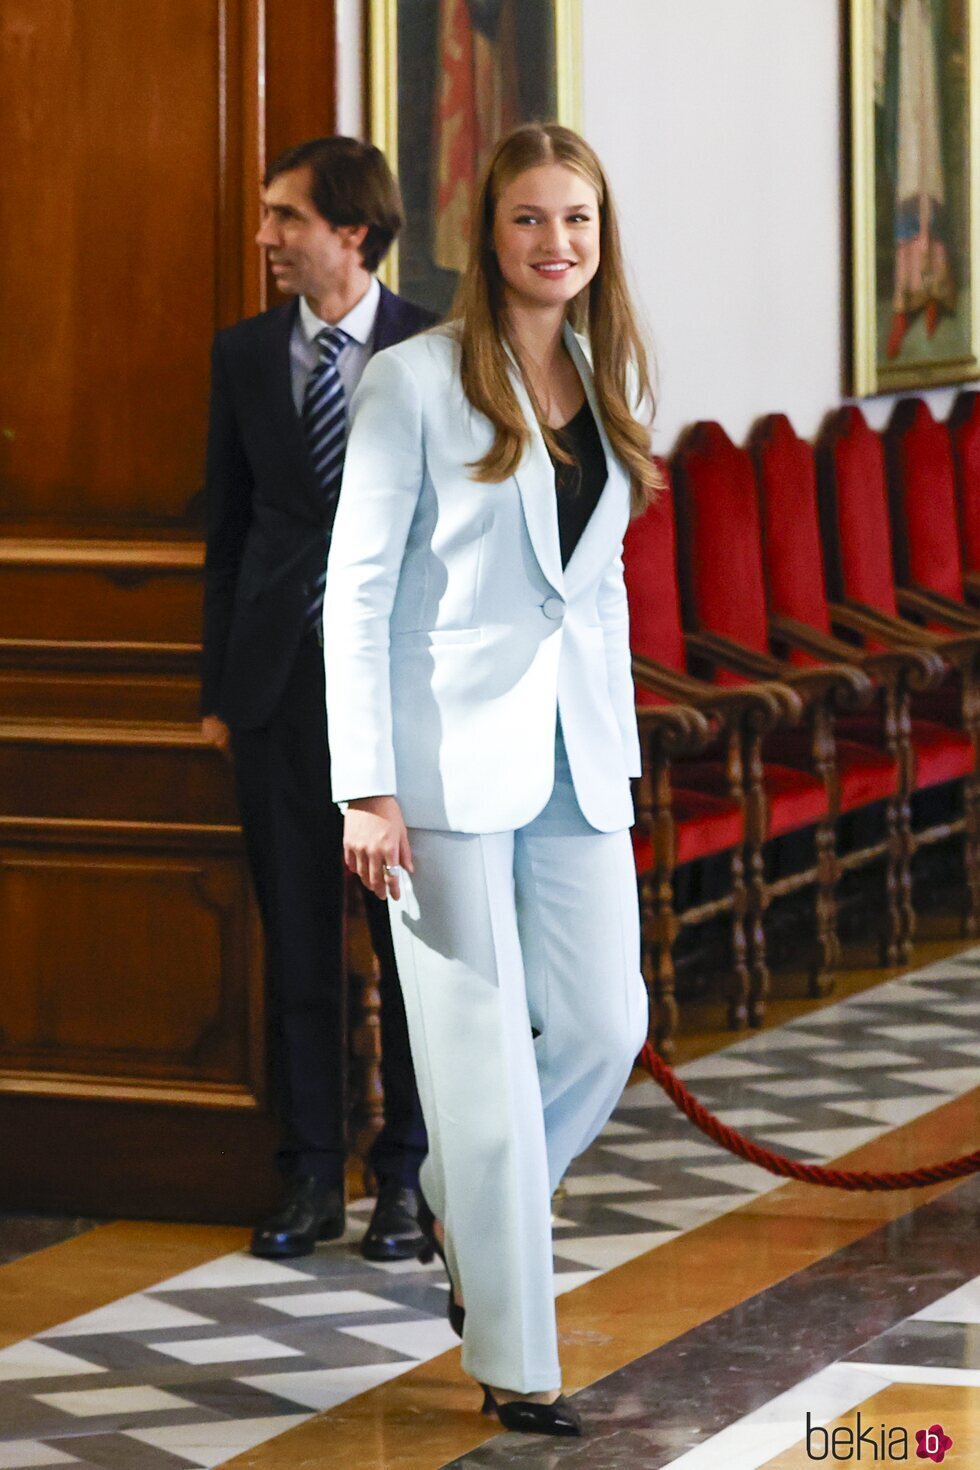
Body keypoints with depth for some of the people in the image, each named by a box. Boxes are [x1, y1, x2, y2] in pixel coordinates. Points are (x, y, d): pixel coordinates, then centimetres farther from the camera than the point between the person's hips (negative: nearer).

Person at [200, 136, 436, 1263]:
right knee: (296, 938, 6)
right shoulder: (244, 355, 7)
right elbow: (228, 526, 11)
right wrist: (216, 689, 9)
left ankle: (407, 1179, 12)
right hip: (280, 680, 3)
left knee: (413, 939, 2)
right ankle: (311, 1178, 14)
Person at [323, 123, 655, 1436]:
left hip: (575, 759, 6)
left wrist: (621, 749, 14)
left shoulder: (604, 386, 11)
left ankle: (460, 1206, 31)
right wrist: (367, 788, -13)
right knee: (483, 1058, -2)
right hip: (450, 760, -6)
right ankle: (515, 1364, 6)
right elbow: (354, 588, -8)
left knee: (605, 1028, 3)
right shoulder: (418, 383, -7)